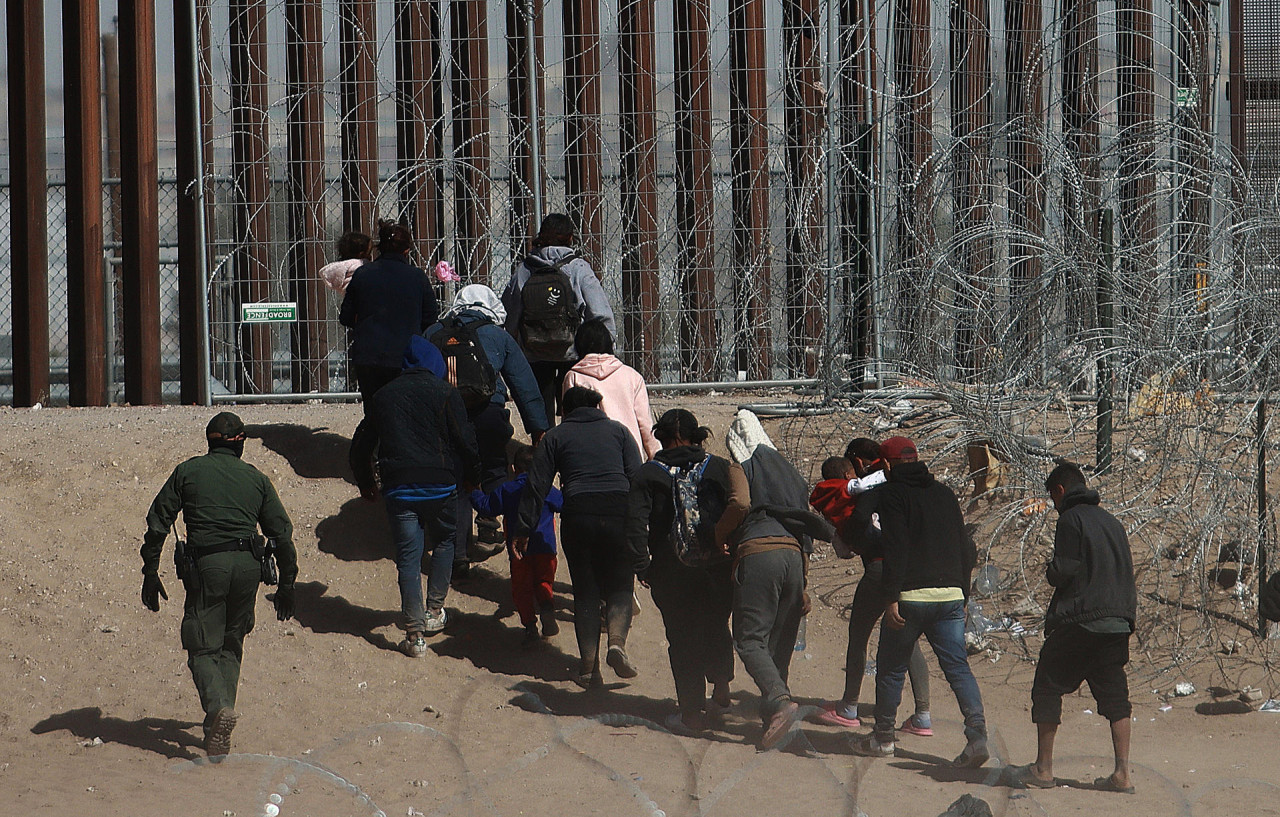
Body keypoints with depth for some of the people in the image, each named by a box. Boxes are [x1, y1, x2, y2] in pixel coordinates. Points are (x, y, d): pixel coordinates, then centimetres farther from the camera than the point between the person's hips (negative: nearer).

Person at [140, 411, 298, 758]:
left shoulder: (188, 472, 10)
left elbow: (157, 524, 6)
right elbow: (282, 534, 12)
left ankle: (219, 707, -28)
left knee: (203, 648, -1)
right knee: (231, 645, 18)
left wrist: (150, 573, 11)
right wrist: (286, 585, 18)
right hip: (249, 566, 3)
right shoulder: (256, 479, 15)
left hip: (206, 564, -3)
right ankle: (218, 728, 14)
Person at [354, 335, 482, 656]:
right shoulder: (444, 392, -1)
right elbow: (465, 441, -4)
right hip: (440, 485, -2)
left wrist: (366, 483, 27)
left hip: (398, 486, 2)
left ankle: (415, 634, -2)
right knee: (443, 543, 23)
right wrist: (471, 477, 11)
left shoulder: (384, 395, 10)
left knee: (408, 557, 2)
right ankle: (434, 611, 23)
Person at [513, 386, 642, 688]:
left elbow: (536, 487, 10)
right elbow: (637, 478, 7)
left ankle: (589, 666, 1)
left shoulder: (556, 437, 16)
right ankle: (617, 641, -17)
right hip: (619, 513, 0)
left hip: (577, 515, 0)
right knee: (619, 586, 10)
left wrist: (522, 530, 13)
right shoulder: (617, 431, 17)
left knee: (585, 592, 8)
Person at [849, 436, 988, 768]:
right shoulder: (945, 494, 15)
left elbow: (896, 550, -15)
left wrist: (890, 598, -15)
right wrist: (962, 595, 21)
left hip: (910, 597, -5)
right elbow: (967, 549, 16)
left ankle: (882, 738, 20)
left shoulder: (890, 493, -3)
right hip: (950, 595, 5)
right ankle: (977, 734, -16)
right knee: (958, 666, 1)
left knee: (891, 667, 11)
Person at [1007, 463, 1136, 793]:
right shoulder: (1112, 522, 15)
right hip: (1117, 623, 6)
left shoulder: (1071, 519, -7)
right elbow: (1127, 571, 16)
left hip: (1077, 622, -6)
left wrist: (1049, 570, 7)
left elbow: (1063, 571, -14)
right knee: (1114, 694, 6)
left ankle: (1043, 769, 3)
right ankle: (1122, 773, -2)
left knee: (1048, 688, 5)